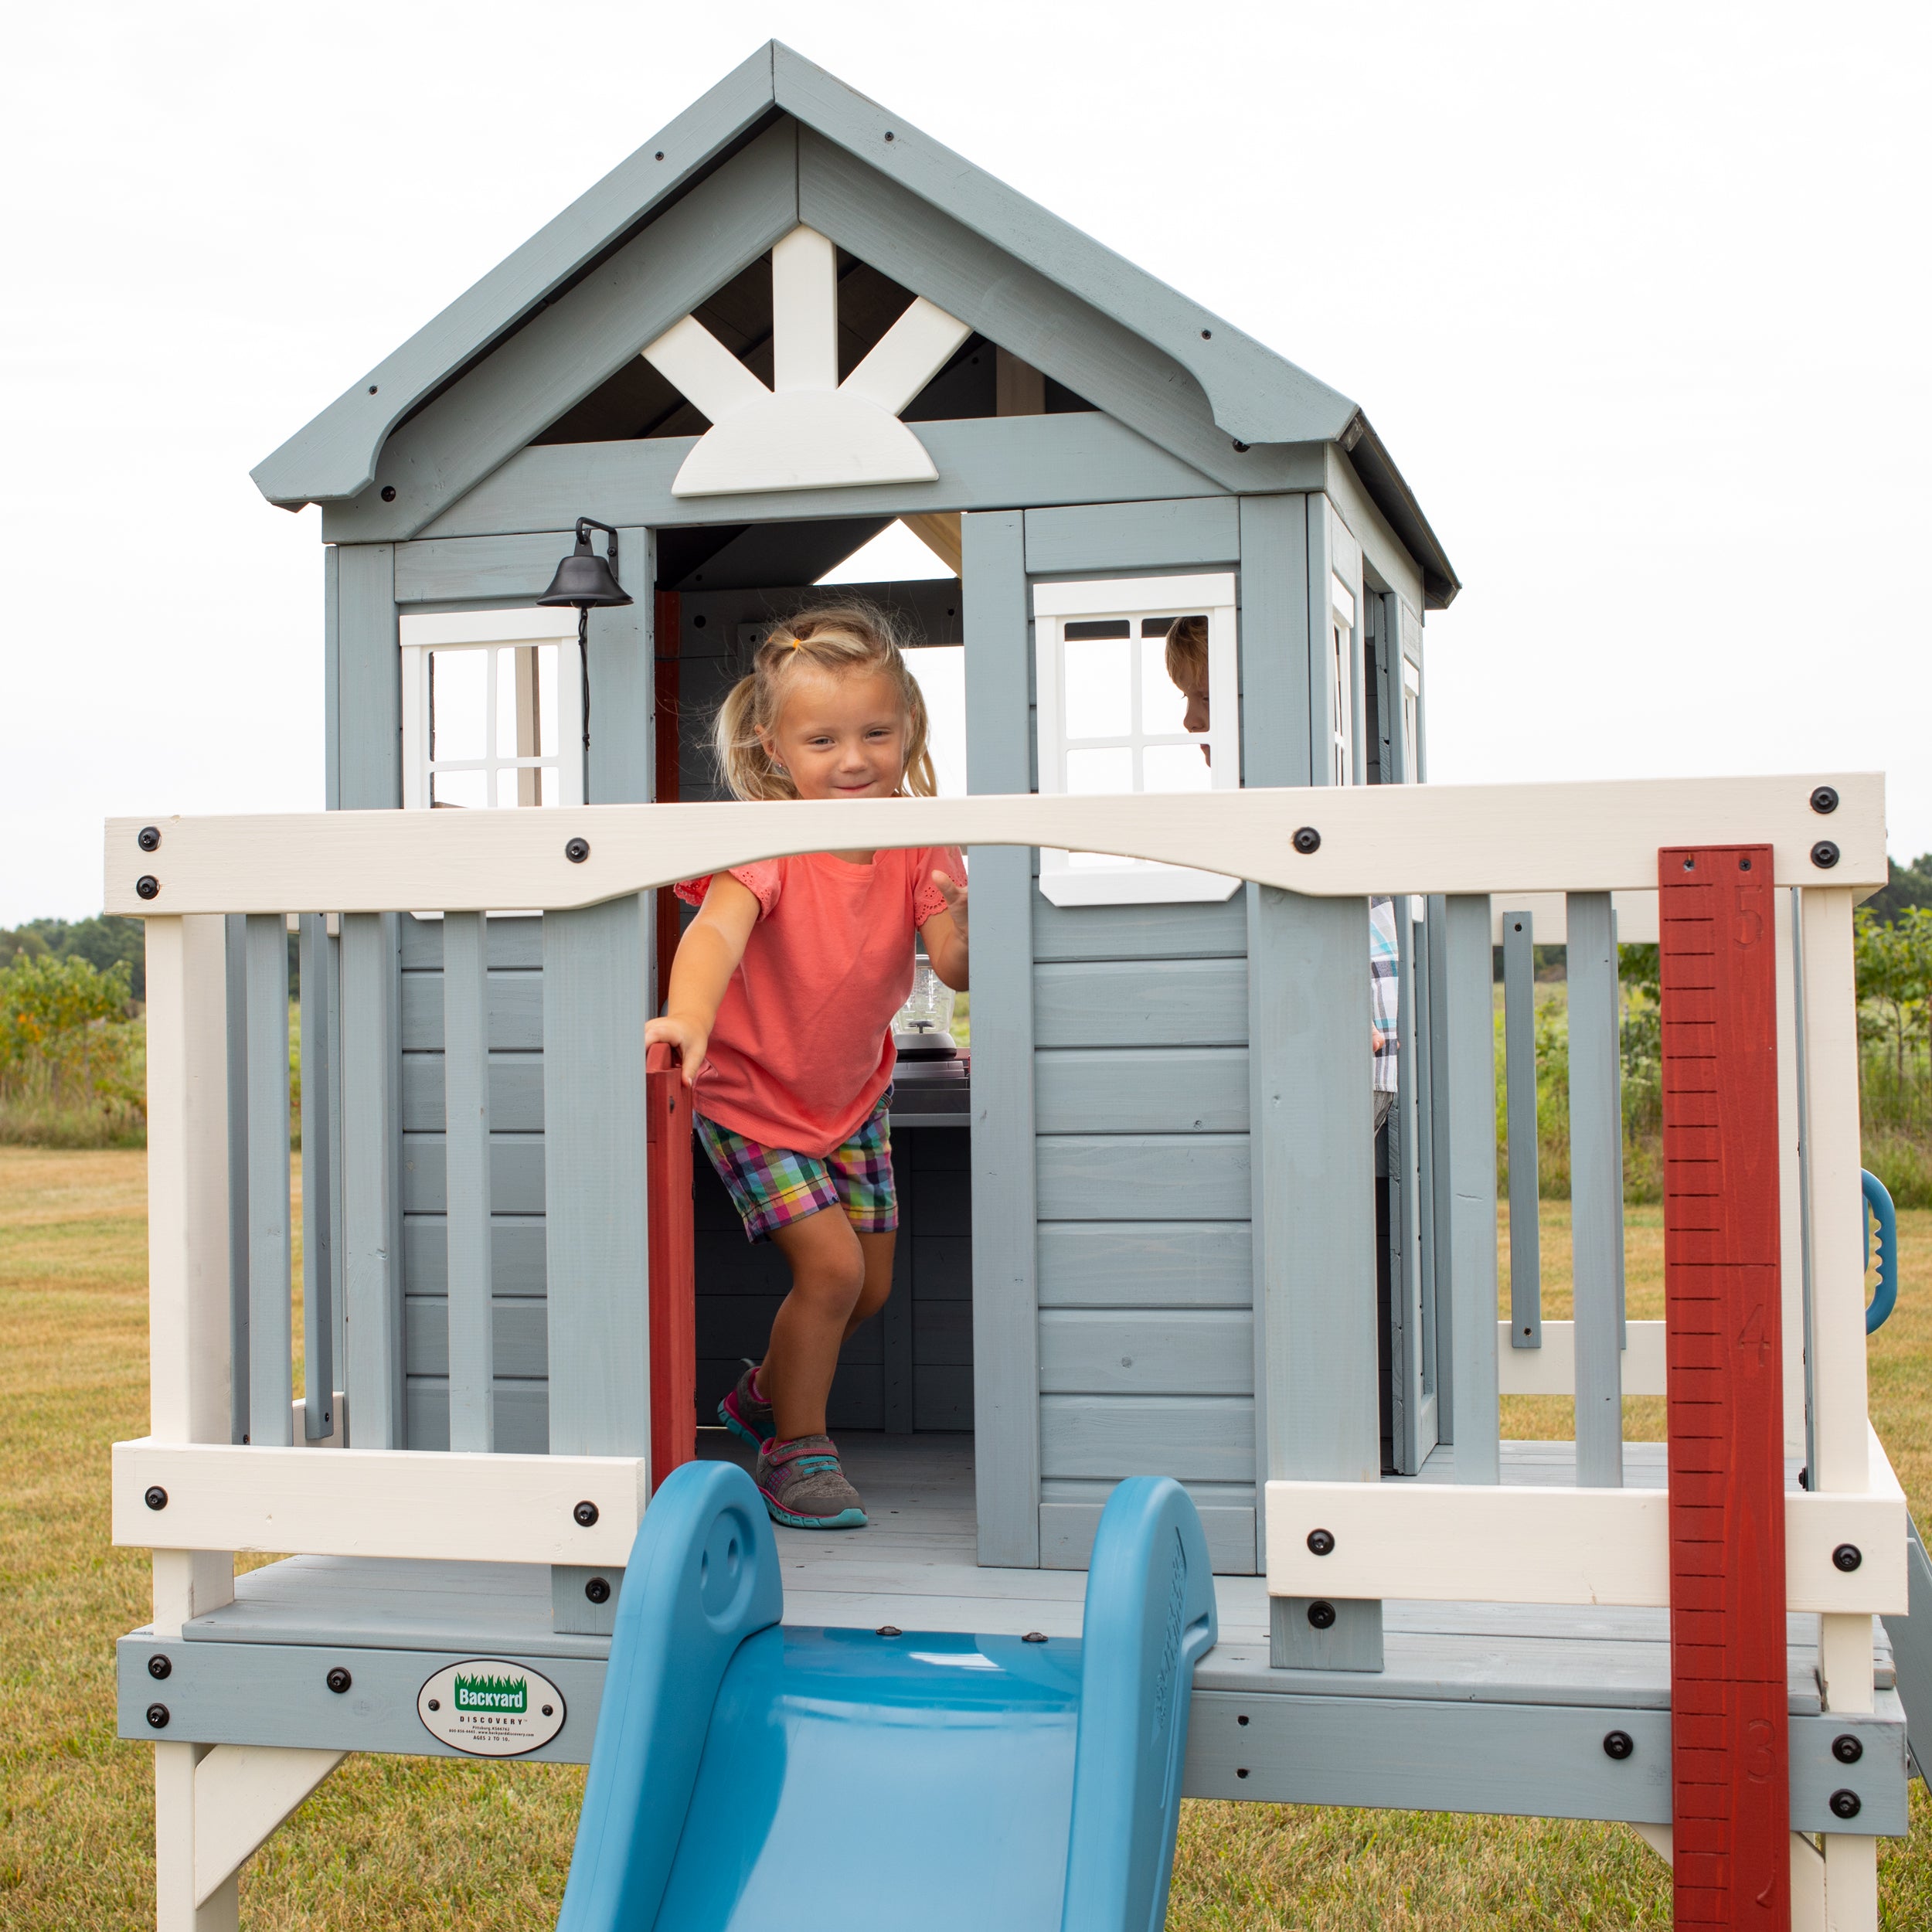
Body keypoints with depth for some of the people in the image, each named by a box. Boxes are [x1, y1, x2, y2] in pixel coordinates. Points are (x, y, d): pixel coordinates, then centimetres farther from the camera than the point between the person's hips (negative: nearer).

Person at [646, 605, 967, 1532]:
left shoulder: (919, 842, -14)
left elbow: (955, 969, -22)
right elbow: (717, 927, -44)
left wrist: (966, 928, -45)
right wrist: (687, 1017, -63)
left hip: (853, 1092, 6)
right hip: (752, 1094, -5)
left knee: (871, 1285, 12)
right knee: (830, 1264, -15)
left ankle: (769, 1391, 41)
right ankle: (794, 1449, 7)